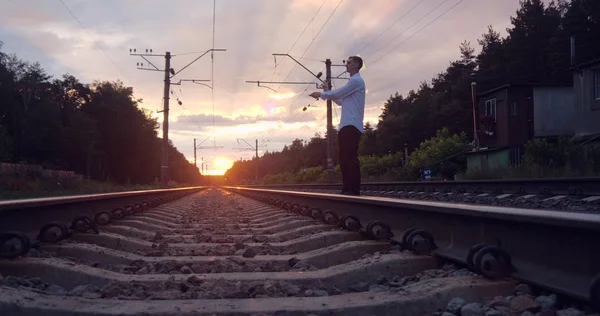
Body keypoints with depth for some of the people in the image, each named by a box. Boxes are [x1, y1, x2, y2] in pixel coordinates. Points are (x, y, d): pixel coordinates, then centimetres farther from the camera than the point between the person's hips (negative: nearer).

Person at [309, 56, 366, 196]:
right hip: (346, 126, 10)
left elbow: (338, 94, -7)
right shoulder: (353, 81, 28)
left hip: (352, 125, -10)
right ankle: (347, 188, 6)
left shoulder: (356, 81, -4)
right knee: (344, 158, 6)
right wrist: (327, 94, 19)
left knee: (351, 158, -15)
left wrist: (321, 94, 6)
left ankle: (354, 189, -17)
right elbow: (341, 101, 30)